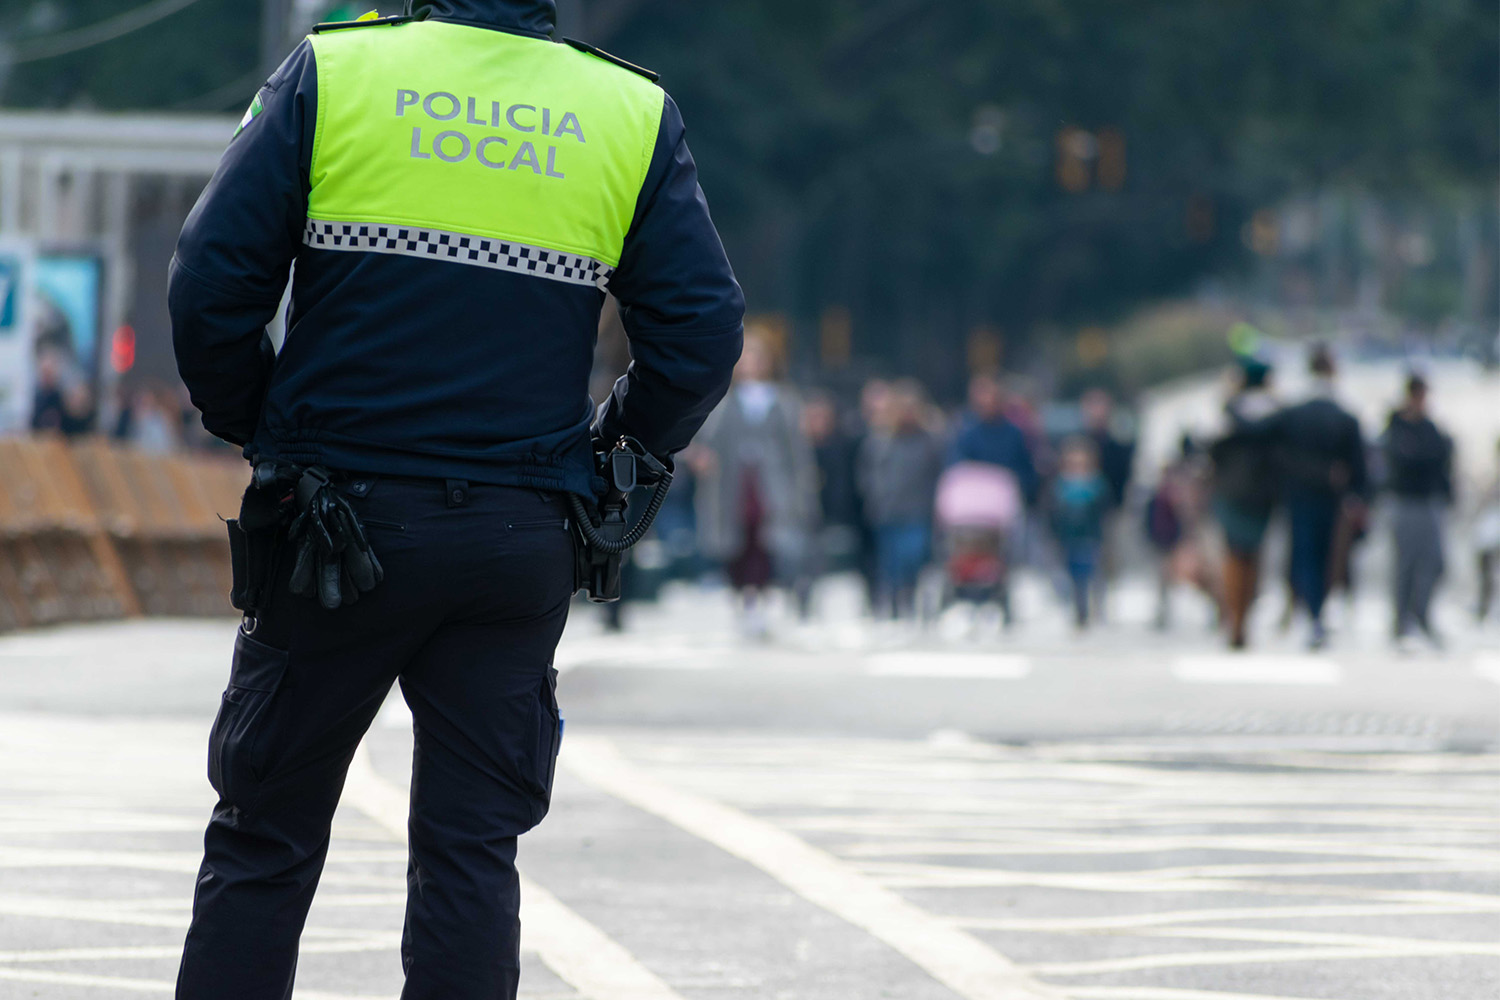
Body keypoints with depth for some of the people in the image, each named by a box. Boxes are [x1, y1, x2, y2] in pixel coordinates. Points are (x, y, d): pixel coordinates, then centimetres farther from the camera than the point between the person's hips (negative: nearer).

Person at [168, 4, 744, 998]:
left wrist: (256, 428, 9)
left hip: (341, 525, -1)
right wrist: (618, 450, 16)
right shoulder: (636, 115, 0)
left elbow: (211, 284, -7)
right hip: (522, 539, 1)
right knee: (472, 849, 8)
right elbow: (703, 330, 0)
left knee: (264, 842, 10)